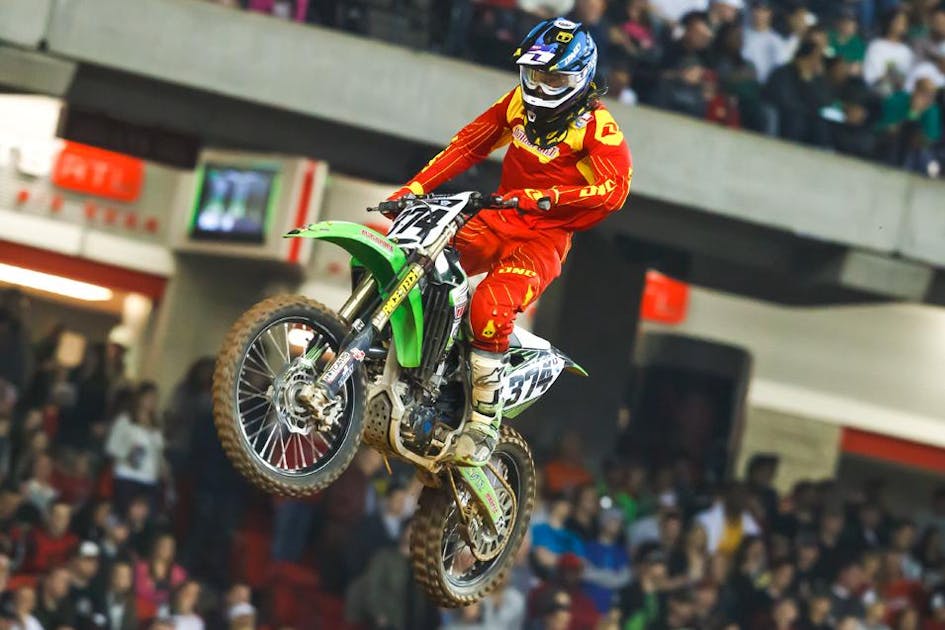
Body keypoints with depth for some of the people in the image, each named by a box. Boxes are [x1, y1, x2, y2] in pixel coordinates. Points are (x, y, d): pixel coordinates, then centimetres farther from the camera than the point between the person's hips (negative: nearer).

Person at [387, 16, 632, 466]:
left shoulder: (597, 125, -10)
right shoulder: (518, 103, 9)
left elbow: (614, 188, -23)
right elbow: (468, 145, 11)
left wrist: (545, 197, -34)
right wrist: (415, 187, 0)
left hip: (547, 237, -6)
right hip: (498, 221, 6)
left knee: (490, 307, -32)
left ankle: (485, 423, -23)